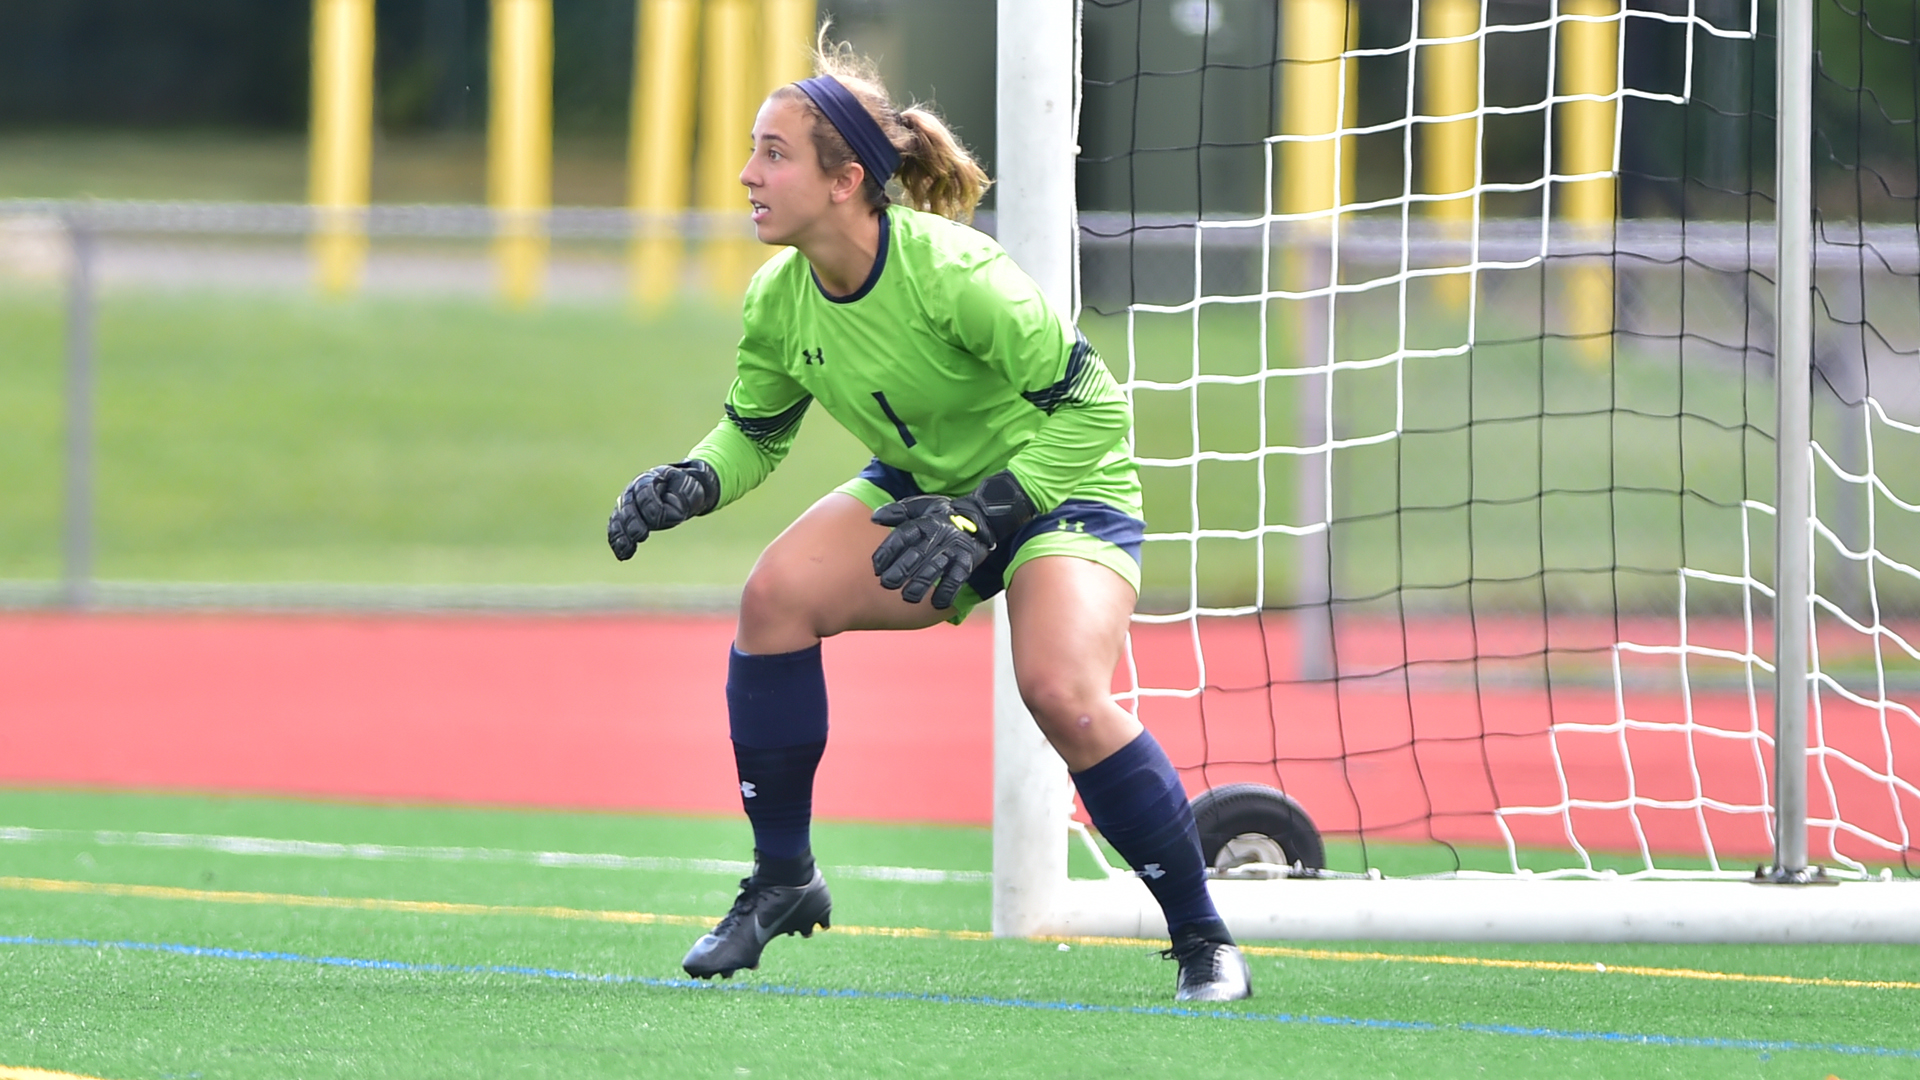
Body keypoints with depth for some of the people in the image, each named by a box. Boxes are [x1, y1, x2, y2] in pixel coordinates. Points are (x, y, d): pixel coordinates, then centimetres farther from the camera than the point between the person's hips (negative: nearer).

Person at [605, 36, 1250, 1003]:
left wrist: (980, 518, -33)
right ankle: (783, 880, -3)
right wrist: (687, 484, -14)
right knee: (775, 595, -19)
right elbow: (754, 431, 7)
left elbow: (1089, 406, -26)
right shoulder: (780, 300, -11)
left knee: (1062, 692, -30)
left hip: (1059, 488, -6)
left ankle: (1202, 937, -12)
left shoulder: (946, 272, -31)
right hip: (922, 488, 6)